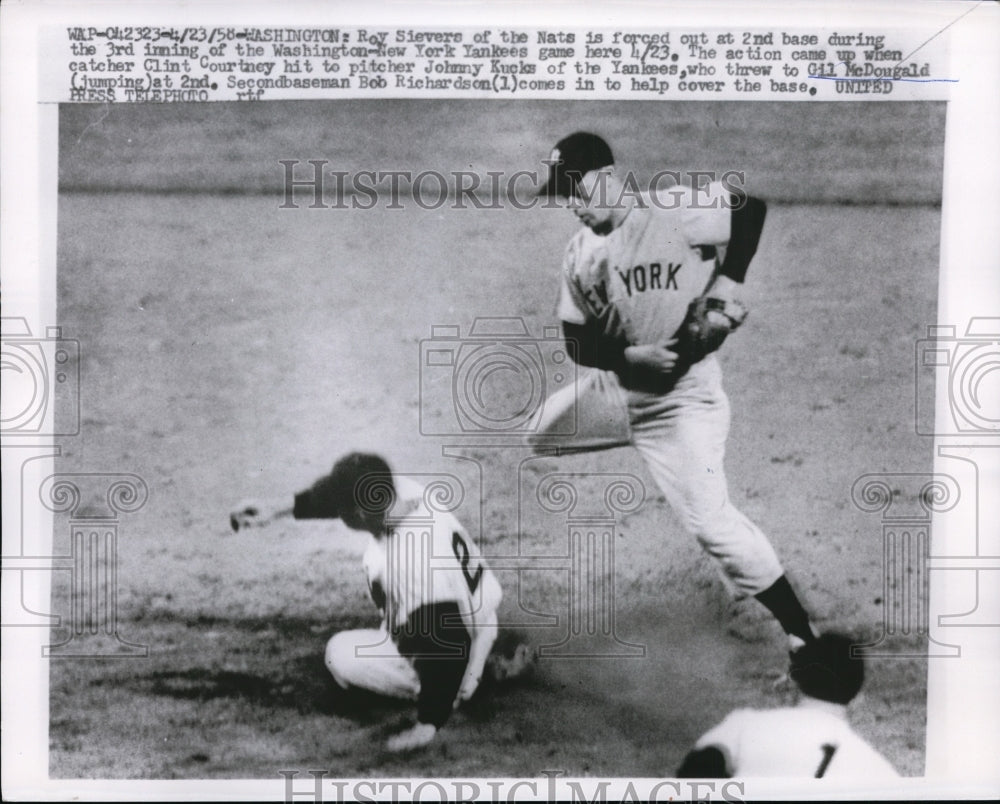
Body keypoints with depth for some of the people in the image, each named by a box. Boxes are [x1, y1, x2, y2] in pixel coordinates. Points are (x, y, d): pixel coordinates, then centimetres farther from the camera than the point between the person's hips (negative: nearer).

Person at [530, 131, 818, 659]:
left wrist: (725, 289, -18)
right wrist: (632, 355, -19)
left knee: (710, 521, -14)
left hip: (681, 397, -7)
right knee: (532, 434, 16)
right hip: (613, 387, 7)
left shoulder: (676, 212, -17)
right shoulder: (579, 252, 1)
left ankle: (800, 631, -1)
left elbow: (751, 209, -9)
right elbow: (577, 342, 0)